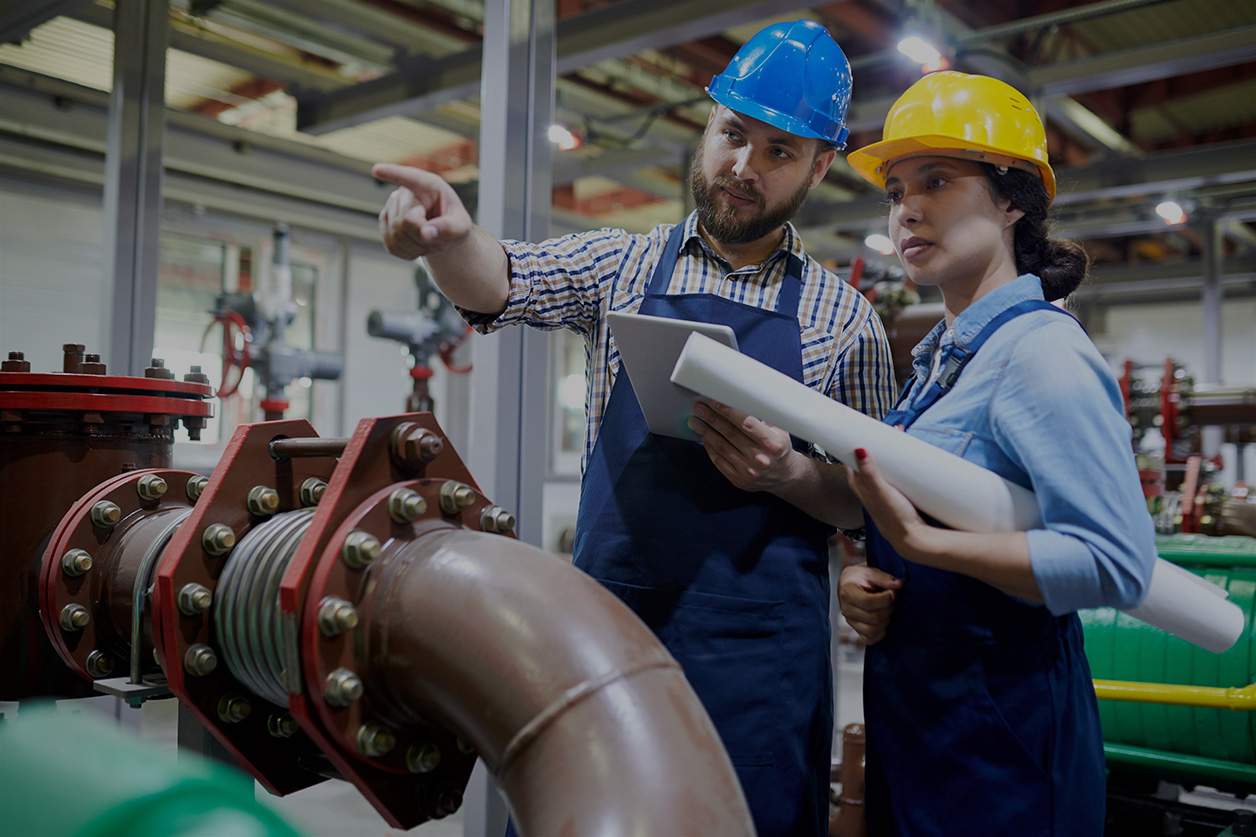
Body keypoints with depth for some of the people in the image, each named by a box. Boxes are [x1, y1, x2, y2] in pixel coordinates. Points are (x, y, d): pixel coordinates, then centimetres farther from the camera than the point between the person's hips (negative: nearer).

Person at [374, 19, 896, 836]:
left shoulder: (846, 319, 5)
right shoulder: (624, 265, 7)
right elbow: (502, 280, -10)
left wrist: (790, 473, -14)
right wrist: (448, 234, -32)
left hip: (759, 651, -1)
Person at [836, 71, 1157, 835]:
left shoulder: (1041, 350, -17)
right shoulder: (939, 357, 9)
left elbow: (1118, 566, -23)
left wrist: (923, 541, -26)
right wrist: (859, 579, -1)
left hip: (1001, 727, -8)